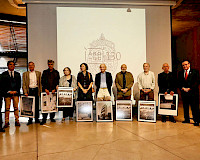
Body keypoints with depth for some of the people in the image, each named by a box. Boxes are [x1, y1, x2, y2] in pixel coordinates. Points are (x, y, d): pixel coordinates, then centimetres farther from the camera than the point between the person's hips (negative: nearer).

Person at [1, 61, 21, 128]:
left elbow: (19, 84, 10)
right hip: (7, 93, -2)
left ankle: (17, 121, 7)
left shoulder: (17, 74, 14)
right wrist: (8, 91, -9)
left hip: (16, 93, 2)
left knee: (16, 107, 2)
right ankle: (6, 122, 5)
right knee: (7, 108, -1)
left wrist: (15, 91, -4)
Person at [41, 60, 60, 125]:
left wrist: (55, 89, -6)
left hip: (54, 90, 1)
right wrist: (45, 89, -6)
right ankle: (44, 119, -1)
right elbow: (42, 81, 6)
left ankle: (52, 117, 14)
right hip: (46, 90, 0)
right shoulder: (45, 72, 12)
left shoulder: (56, 72, 12)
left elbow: (57, 82, 7)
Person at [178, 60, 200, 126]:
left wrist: (189, 88, -12)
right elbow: (179, 82, 11)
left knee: (195, 107, -3)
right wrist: (182, 88, -7)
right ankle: (187, 119, 18)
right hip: (184, 92, 4)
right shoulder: (180, 73, 13)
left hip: (193, 92, -4)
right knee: (185, 107, 8)